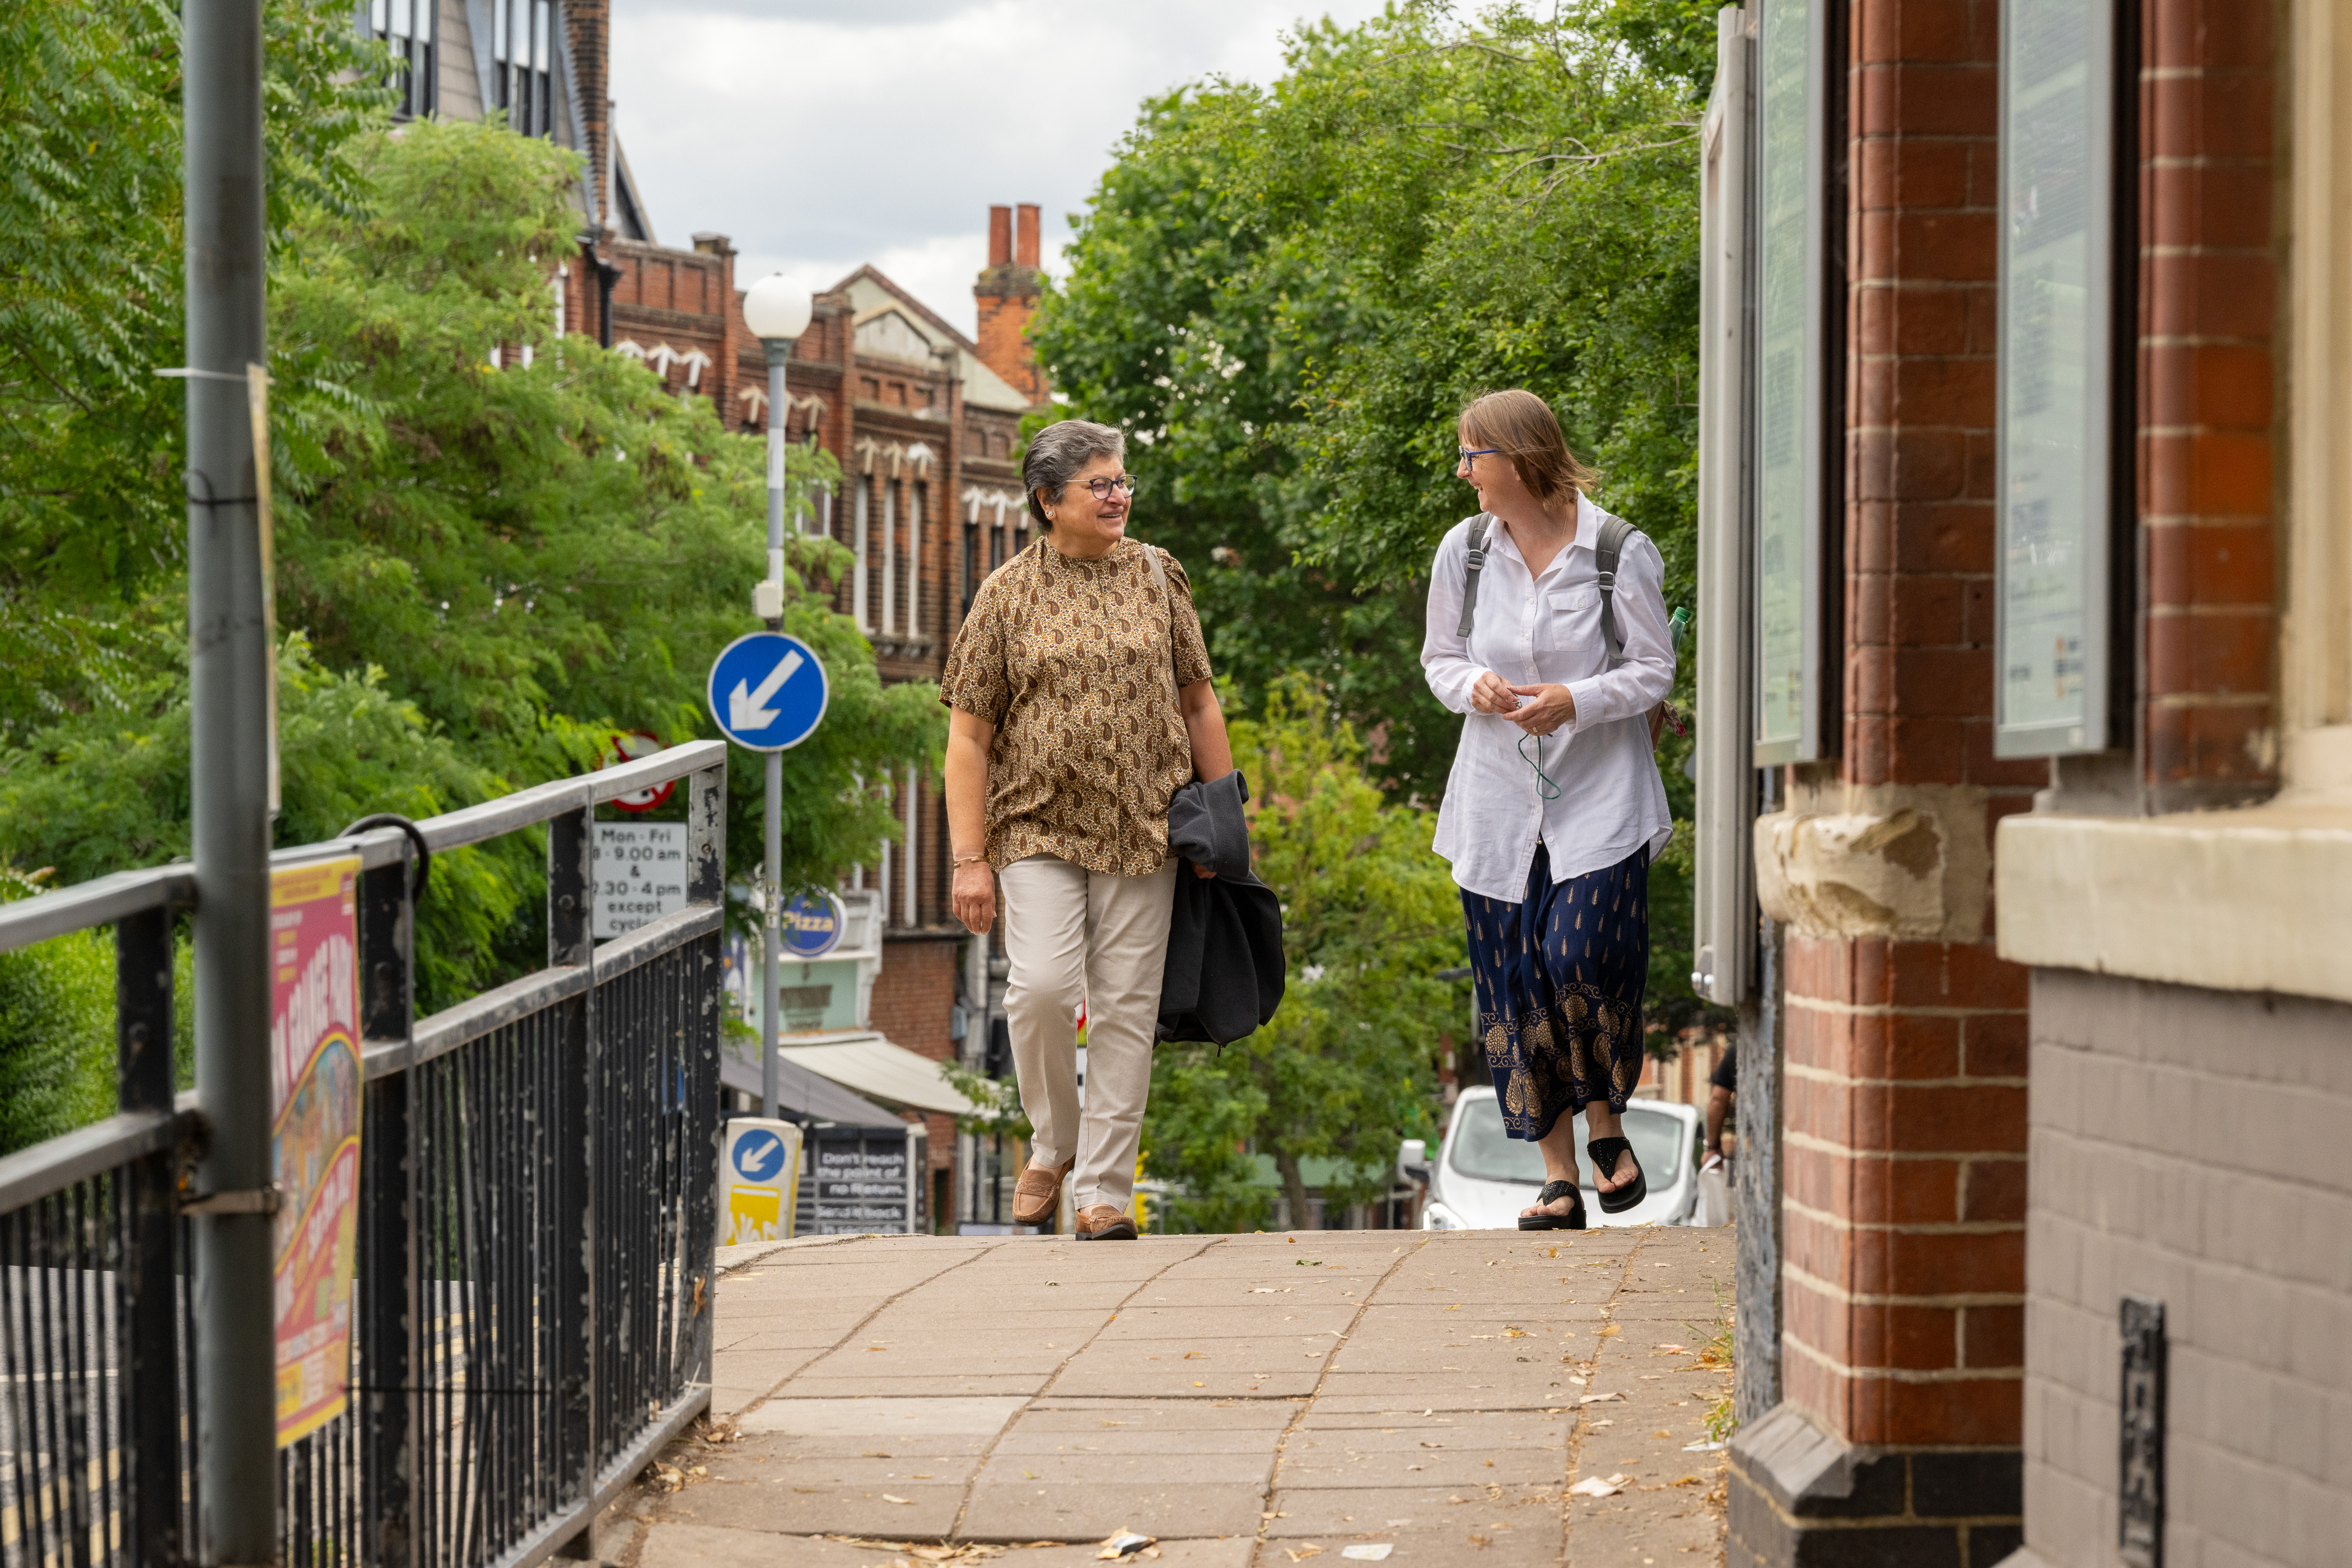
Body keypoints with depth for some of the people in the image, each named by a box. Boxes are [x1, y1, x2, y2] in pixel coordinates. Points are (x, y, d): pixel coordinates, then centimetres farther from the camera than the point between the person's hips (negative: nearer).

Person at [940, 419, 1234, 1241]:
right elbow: (969, 735, -1)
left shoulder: (1156, 578, 8)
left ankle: (1104, 1190, 8)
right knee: (1041, 986, -16)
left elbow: (1198, 702, 14)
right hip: (1041, 826, -2)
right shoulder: (1008, 594, 0)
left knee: (1126, 1004, 0)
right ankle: (1054, 1143, 10)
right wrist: (969, 859, -7)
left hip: (1144, 831, 2)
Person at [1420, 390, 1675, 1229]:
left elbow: (1654, 670, -2)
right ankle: (1558, 1175, 9)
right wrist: (1474, 686, -9)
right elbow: (1440, 658, 14)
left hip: (1599, 794, -4)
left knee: (1581, 961, -18)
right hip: (1499, 798, 4)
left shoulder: (1620, 553, -7)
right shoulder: (1463, 551, 4)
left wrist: (1576, 702, -18)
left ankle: (1607, 1128, 9)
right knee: (1515, 980, 0)